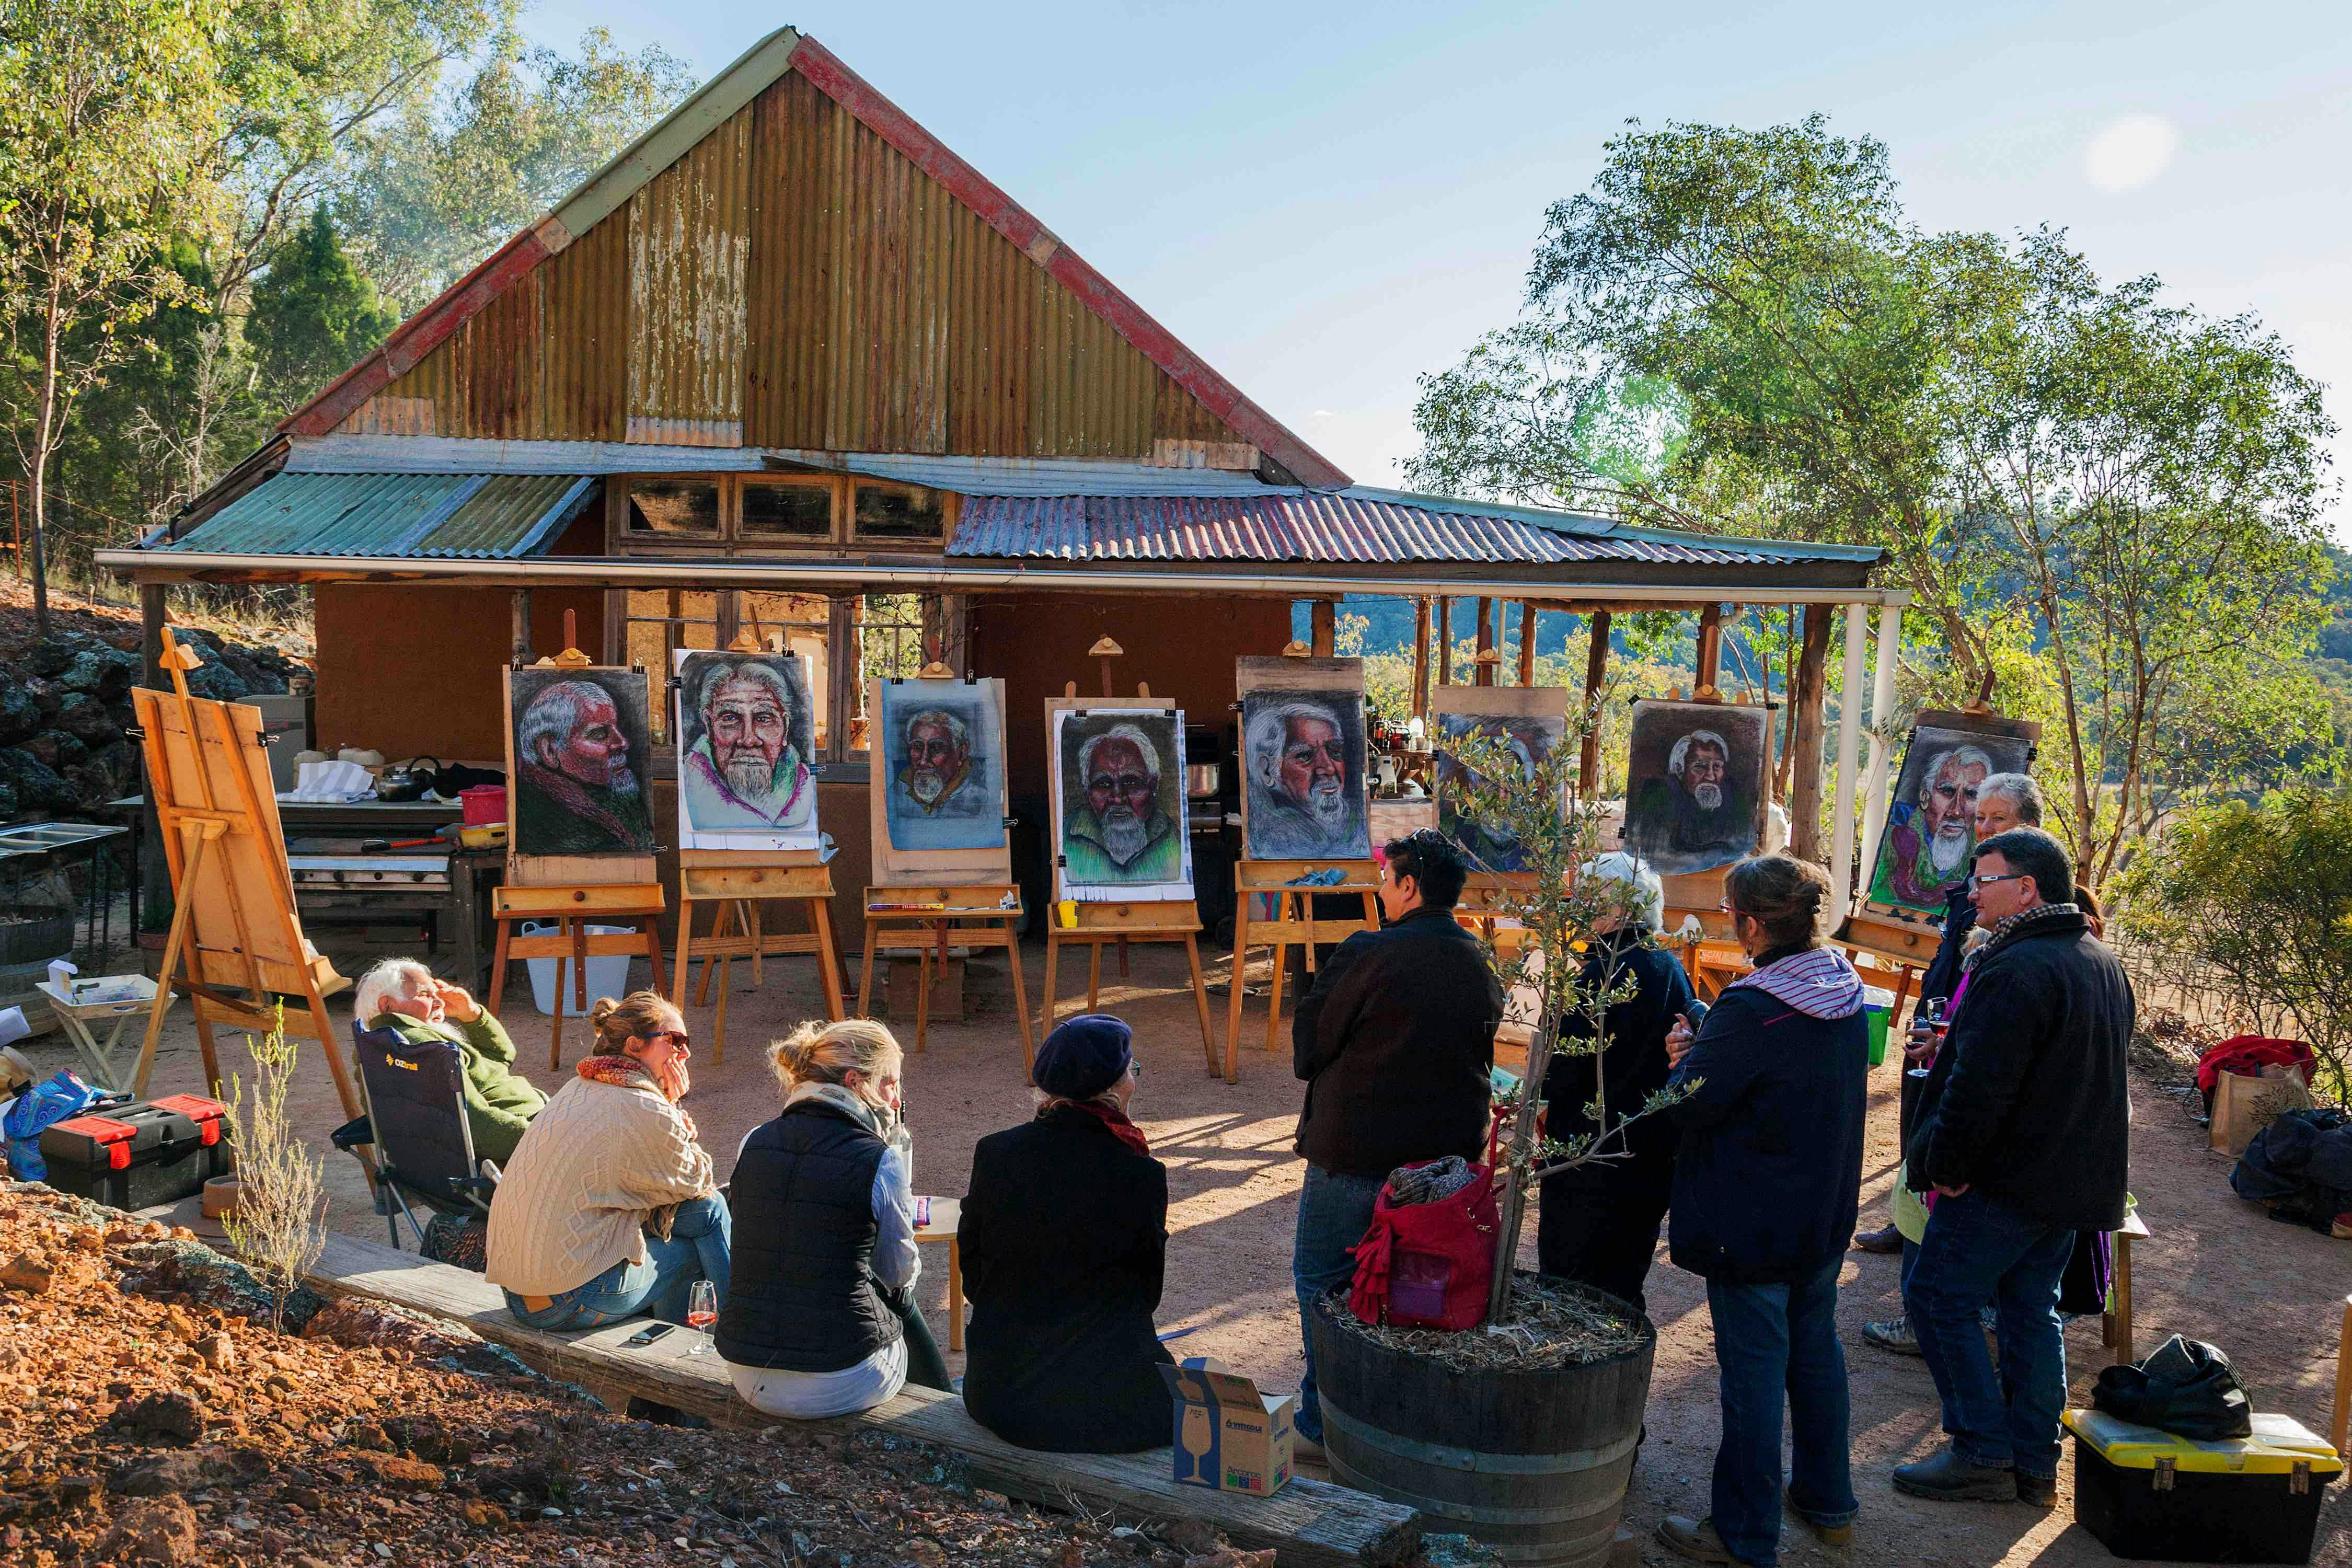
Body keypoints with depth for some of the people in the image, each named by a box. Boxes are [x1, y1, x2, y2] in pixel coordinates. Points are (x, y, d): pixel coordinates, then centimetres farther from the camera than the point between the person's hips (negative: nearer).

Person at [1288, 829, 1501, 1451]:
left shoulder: (1368, 954, -17)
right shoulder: (1483, 966, 1)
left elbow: (1308, 1047, -10)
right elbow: (1481, 1060, 12)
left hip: (1356, 1151, -6)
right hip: (1449, 1154, 6)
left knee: (1322, 1277, 11)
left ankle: (1326, 1417, 15)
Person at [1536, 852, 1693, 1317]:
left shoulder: (1603, 974, -20)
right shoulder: (1672, 971, 5)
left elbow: (1563, 1073, -21)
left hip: (1592, 1166, -8)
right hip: (1654, 1156, 8)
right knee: (1624, 1287, 19)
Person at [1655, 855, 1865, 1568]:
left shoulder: (1751, 1009, -27)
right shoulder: (1843, 988, 0)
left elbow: (1688, 1105, -20)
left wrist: (1685, 1058, -1)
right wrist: (1707, 1050, 3)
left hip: (1752, 1226, -8)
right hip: (1825, 1214, 8)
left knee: (1753, 1373, 4)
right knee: (1816, 1352, 22)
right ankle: (1828, 1501, 37)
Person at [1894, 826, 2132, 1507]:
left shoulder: (2015, 970, -22)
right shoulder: (2103, 963, 11)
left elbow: (1978, 1086, -25)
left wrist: (1943, 1164, -15)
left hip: (2008, 1179, -9)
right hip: (2078, 1180, 10)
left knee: (1938, 1297, 0)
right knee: (2032, 1310, 16)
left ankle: (1985, 1452, 3)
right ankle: (2036, 1462, 21)